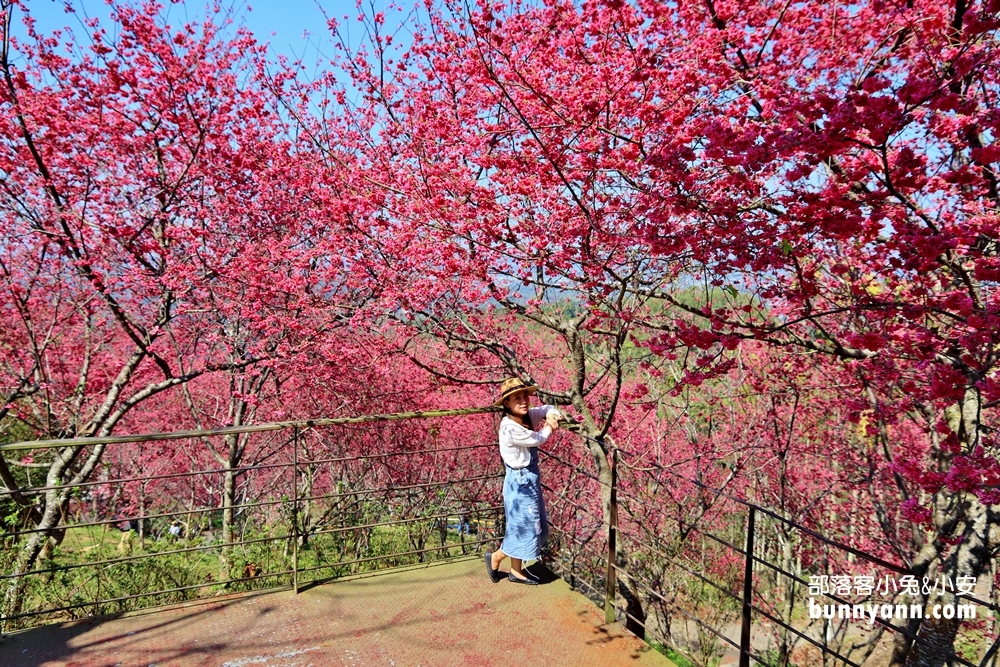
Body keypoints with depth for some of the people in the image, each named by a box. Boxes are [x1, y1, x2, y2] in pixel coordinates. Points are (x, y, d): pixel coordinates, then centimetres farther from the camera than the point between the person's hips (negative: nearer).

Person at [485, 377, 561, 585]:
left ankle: (517, 570, 31)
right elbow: (538, 439, -17)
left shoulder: (527, 416, -2)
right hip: (520, 481, -9)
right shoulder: (510, 428, -27)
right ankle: (495, 557, 26)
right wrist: (549, 427, 1)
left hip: (530, 478, 9)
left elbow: (547, 409, 14)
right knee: (523, 528, 3)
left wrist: (551, 415, -8)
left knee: (533, 526, 17)